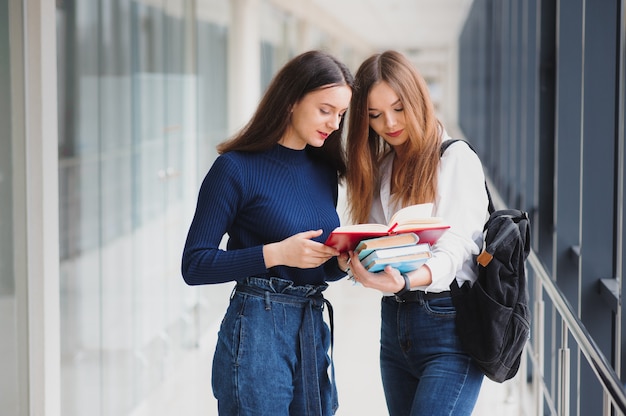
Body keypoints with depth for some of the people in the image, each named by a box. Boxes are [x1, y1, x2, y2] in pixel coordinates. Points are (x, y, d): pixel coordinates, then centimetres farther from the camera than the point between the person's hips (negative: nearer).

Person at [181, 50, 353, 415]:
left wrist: (344, 261, -3)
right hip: (256, 333, -6)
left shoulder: (324, 170, 11)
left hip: (315, 332, 6)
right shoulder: (237, 169, -8)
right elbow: (195, 265, -10)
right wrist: (277, 253, -19)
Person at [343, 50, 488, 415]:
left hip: (448, 327, -7)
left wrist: (406, 281, -35)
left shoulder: (458, 159, -6)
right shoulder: (378, 169, 15)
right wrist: (356, 259, -11)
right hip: (394, 322, 7)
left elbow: (453, 250, -16)